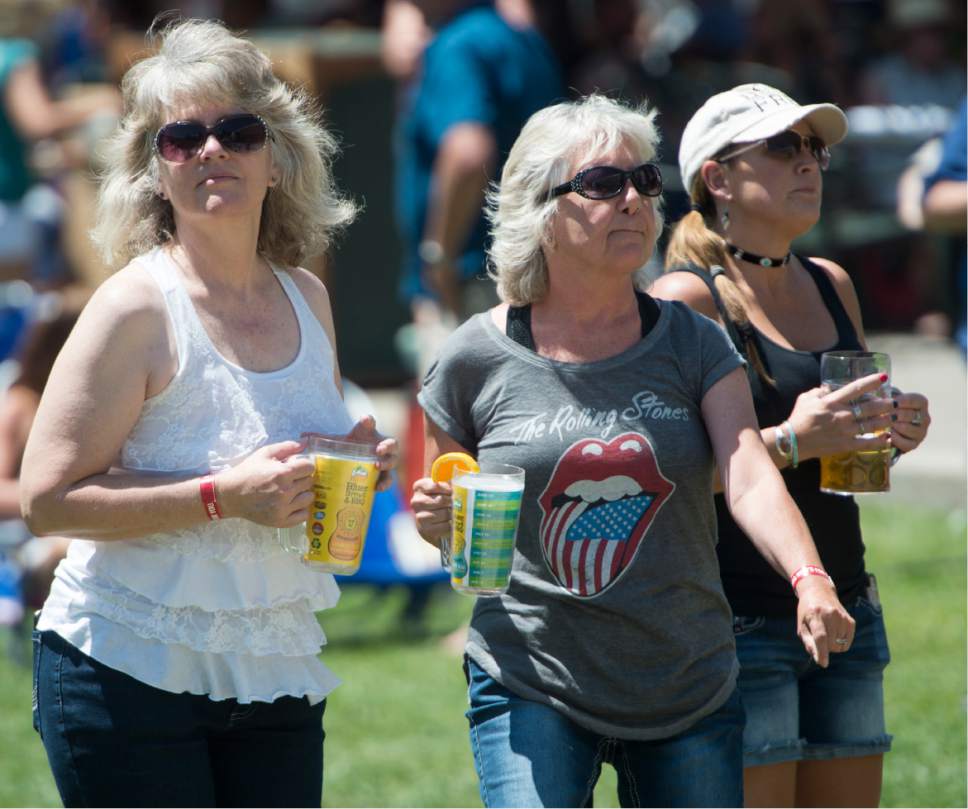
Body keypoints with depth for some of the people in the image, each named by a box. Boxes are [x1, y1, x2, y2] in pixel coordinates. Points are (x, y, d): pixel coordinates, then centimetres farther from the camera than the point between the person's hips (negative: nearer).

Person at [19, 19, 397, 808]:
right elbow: (47, 498, -17)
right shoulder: (138, 305, -11)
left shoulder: (307, 300, 8)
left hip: (278, 679, 6)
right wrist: (221, 497, -23)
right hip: (130, 676, -6)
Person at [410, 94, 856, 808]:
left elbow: (752, 479, -12)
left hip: (689, 689, 2)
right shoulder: (478, 359, -1)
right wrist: (439, 520, -12)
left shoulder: (691, 342, 3)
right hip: (531, 688, -2)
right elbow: (449, 528, 12)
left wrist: (809, 579, -30)